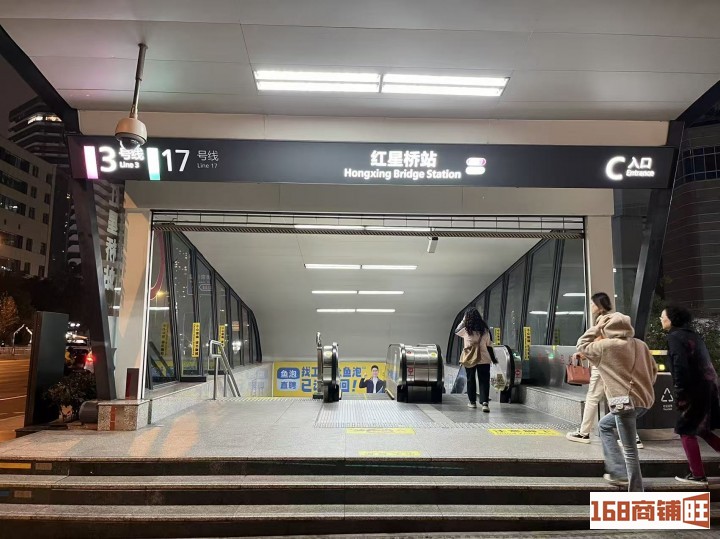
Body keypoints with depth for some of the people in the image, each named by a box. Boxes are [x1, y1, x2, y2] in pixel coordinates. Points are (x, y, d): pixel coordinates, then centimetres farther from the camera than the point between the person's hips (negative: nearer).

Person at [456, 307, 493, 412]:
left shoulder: (465, 330, -6)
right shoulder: (485, 330, -1)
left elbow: (456, 331, 15)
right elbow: (488, 344, 8)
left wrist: (463, 321, 17)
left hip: (469, 359, -1)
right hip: (483, 359, 1)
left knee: (470, 380, 14)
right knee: (484, 381, 1)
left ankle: (472, 402, 22)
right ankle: (485, 402, -14)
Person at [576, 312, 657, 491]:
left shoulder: (606, 346, -10)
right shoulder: (640, 344, 10)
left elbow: (581, 346, 3)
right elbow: (653, 370, 15)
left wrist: (596, 328, 4)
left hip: (626, 402, -9)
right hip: (644, 400, 9)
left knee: (630, 451, -3)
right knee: (605, 425, 25)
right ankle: (618, 472, 26)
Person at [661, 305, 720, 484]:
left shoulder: (674, 337, -12)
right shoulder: (693, 335, 15)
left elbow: (680, 366, -21)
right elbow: (703, 362, 17)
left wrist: (680, 393, -17)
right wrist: (702, 386, 19)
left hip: (694, 390, -8)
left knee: (686, 431, 4)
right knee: (699, 428, 19)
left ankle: (698, 475, 9)